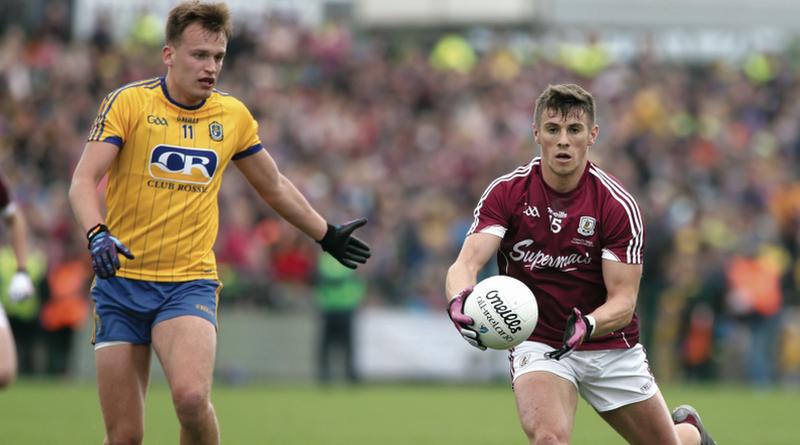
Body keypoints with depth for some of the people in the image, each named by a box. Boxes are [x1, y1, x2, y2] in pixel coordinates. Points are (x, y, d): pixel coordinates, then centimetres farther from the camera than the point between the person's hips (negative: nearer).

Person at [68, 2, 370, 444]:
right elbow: (84, 180, -13)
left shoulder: (233, 115, 7)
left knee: (192, 397, -27)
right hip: (122, 280, -1)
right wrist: (97, 234, -31)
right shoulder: (129, 102, -4)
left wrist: (327, 234, 30)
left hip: (190, 282, 1)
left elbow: (274, 186, 23)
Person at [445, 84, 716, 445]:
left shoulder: (618, 205, -14)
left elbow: (623, 302, -15)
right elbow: (466, 264, -22)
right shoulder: (506, 193, -11)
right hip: (537, 344, -1)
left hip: (610, 346, 1)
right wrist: (460, 303, -45)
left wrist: (586, 326, -37)